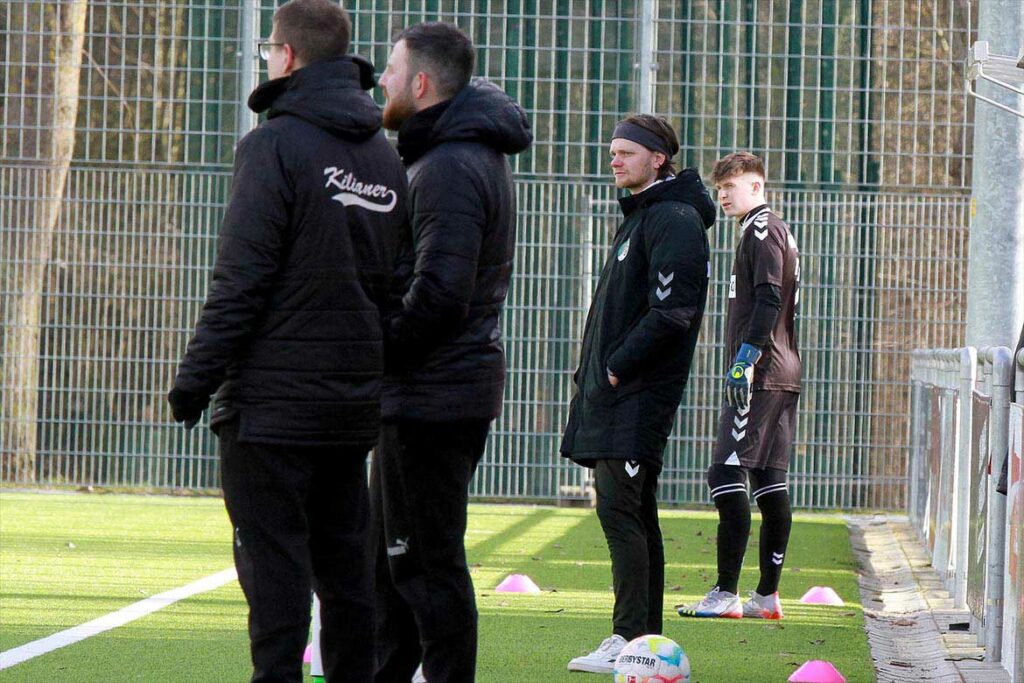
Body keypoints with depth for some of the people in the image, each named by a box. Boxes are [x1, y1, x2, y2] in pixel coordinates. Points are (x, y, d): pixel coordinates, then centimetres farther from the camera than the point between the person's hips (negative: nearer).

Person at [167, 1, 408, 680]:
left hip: (274, 396, -7)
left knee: (274, 562, -6)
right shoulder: (386, 157, 12)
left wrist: (195, 382, -9)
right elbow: (396, 282, 15)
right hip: (355, 401, 7)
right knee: (345, 560, 11)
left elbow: (241, 282, -14)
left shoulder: (277, 146, -10)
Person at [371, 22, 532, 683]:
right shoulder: (478, 154, 15)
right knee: (390, 553, 18)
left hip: (430, 396, -11)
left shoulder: (449, 168, -18)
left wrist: (375, 354, -15)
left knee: (427, 562, -5)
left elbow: (438, 294, -26)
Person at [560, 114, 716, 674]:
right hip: (612, 395, 10)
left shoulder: (673, 219, -11)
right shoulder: (640, 217, 21)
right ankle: (643, 639, 13)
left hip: (638, 395, -10)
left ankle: (631, 638, -16)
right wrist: (592, 371, 15)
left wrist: (617, 367, -17)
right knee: (634, 513, 10)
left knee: (619, 509, -14)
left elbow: (671, 312, -19)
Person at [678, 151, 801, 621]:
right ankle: (767, 595, 10)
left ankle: (726, 593, -16)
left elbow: (769, 299, -18)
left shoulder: (762, 231, -8)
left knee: (727, 475, -13)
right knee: (769, 481, 9)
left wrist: (746, 357, -22)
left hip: (760, 374, -10)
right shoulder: (770, 231, 23)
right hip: (783, 374, 10)